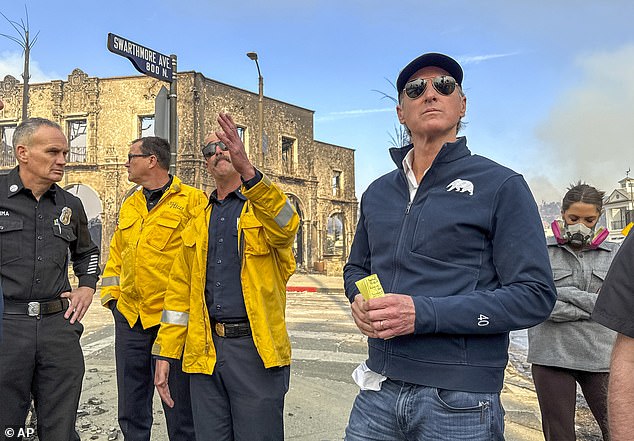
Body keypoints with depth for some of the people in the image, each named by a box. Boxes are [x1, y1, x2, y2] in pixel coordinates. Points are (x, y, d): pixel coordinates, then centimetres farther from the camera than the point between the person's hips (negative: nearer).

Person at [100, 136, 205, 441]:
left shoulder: (193, 201, -7)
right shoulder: (129, 206, 15)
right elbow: (116, 254, 22)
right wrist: (111, 293, 12)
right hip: (129, 319, 7)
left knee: (180, 413, 7)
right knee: (131, 413, 17)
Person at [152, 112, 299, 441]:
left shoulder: (267, 205, 1)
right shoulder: (198, 224, 14)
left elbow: (286, 226, -25)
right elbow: (180, 292, 14)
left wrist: (247, 170, -39)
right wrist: (164, 354, 8)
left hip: (257, 350, -4)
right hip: (205, 352, 5)